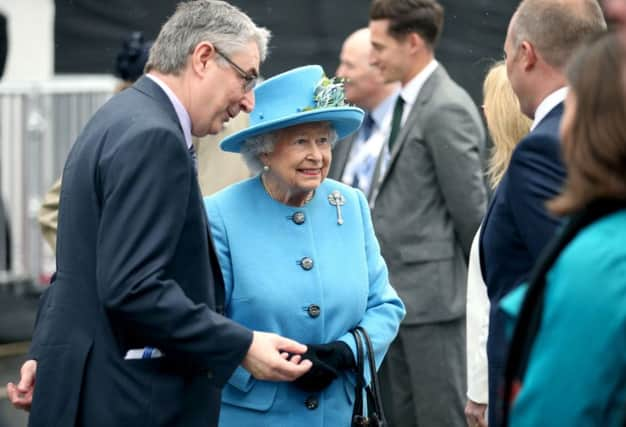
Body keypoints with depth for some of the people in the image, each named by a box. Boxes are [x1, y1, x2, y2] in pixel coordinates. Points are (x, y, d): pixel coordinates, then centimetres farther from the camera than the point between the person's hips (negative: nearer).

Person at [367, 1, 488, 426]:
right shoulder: (409, 103, 14)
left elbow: (470, 205, -14)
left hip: (430, 292, -9)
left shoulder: (446, 109, -16)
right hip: (398, 293, 9)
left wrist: (471, 275, -3)